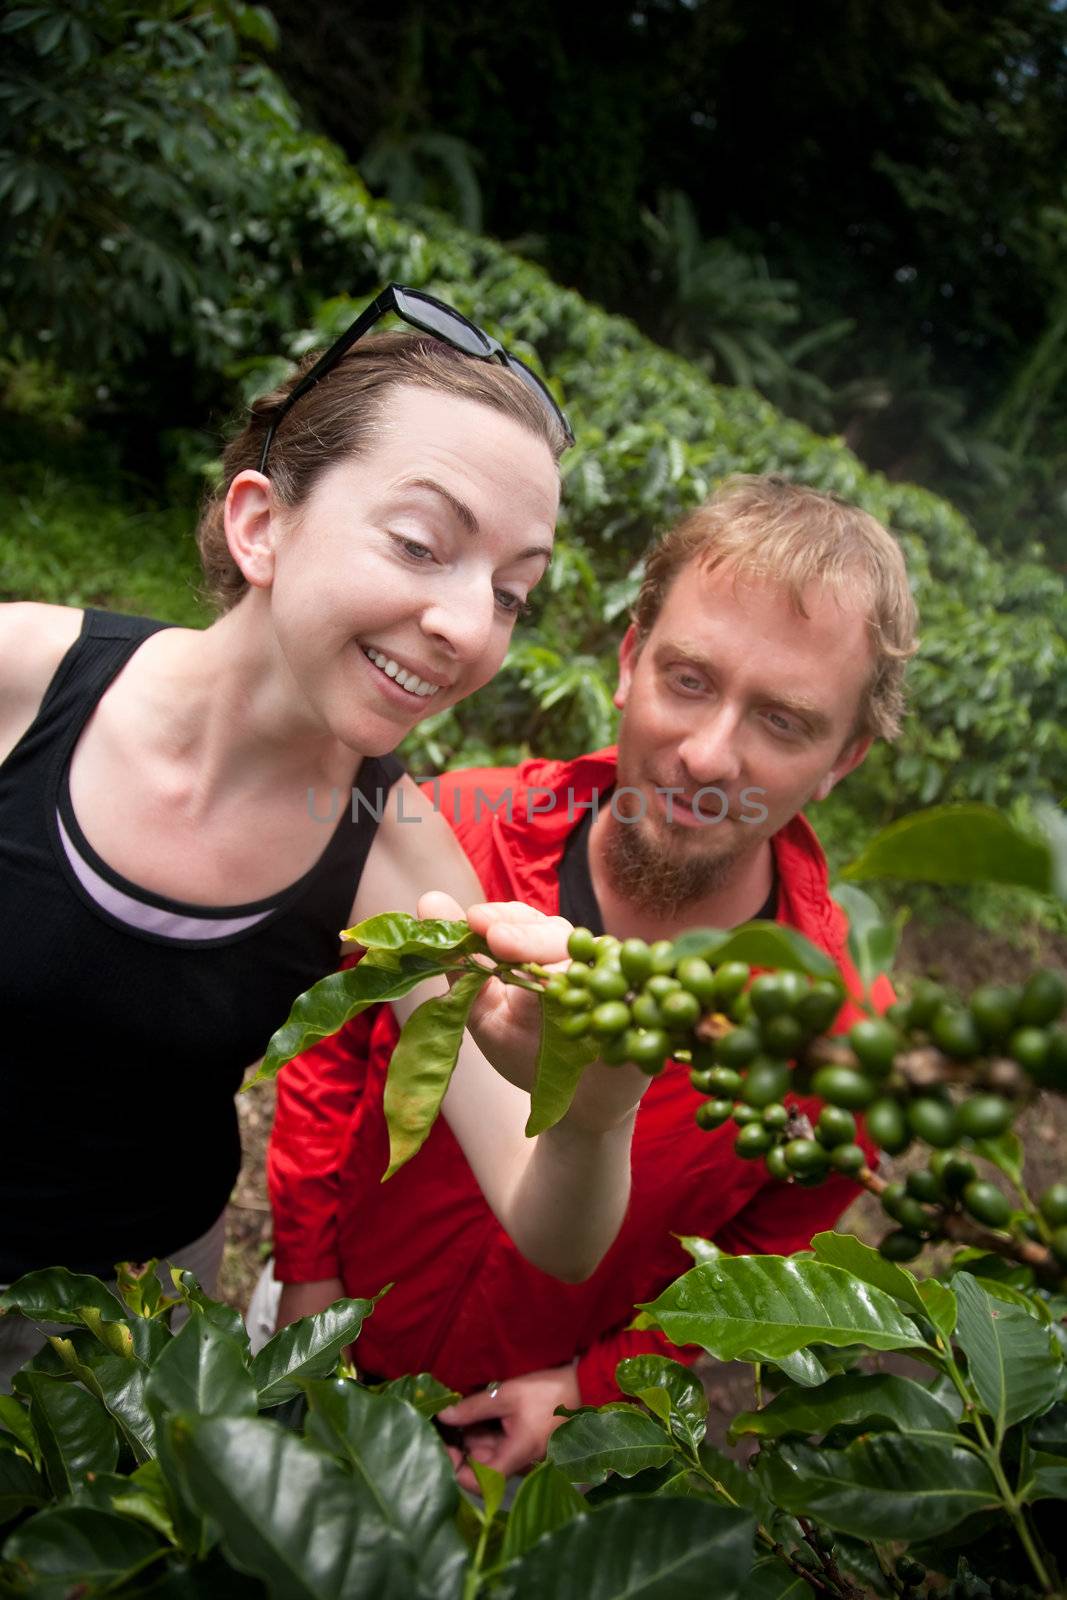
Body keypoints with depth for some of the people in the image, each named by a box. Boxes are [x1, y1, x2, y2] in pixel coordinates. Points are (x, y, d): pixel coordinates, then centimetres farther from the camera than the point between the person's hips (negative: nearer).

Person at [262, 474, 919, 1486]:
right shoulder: (448, 836, -27)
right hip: (327, 1334, 2)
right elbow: (334, 1041, -8)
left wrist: (586, 1386, -13)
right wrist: (307, 1270, -7)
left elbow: (753, 1268, -8)